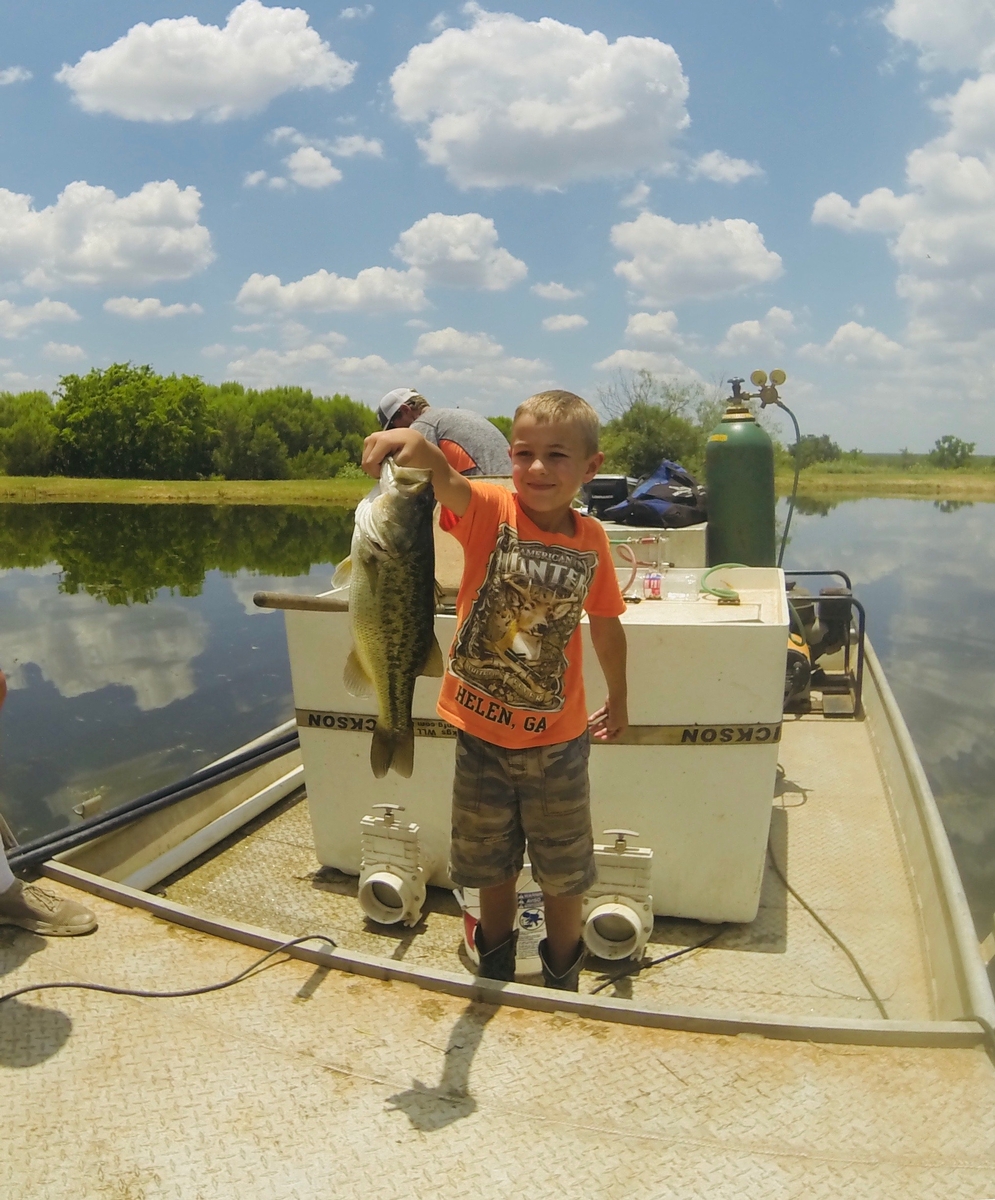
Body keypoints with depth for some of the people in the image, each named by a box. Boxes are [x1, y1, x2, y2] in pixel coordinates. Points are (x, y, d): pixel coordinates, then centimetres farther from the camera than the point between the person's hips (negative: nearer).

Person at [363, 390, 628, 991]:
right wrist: (417, 445, -62)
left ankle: (563, 982, 43)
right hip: (481, 732, -1)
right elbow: (446, 480, -39)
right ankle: (495, 974, 47)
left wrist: (619, 701, 18)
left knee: (565, 872, 17)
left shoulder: (592, 539, -8)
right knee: (492, 866, 21)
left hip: (556, 739, 1)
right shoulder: (492, 509, -16)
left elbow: (607, 626, 7)